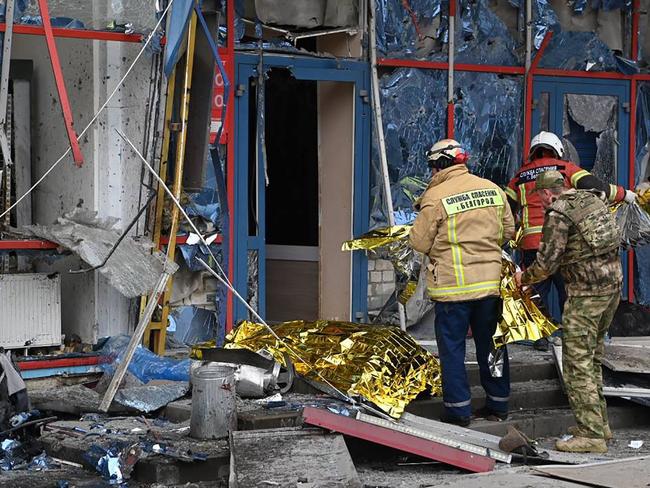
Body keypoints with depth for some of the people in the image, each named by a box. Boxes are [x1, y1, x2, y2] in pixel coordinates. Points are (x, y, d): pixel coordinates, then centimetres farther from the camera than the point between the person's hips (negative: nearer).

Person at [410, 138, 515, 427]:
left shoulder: (435, 197, -13)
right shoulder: (493, 189, 3)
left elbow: (420, 243, -8)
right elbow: (508, 231, 12)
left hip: (453, 284, -5)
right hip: (490, 281, 5)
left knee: (452, 348, 4)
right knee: (490, 344, 16)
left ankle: (458, 410, 6)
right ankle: (498, 404, 23)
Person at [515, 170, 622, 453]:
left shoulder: (558, 215, -12)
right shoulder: (595, 200, 13)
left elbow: (546, 262, -14)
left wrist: (524, 278, 6)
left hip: (586, 292, -9)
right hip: (613, 282, 9)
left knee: (577, 362, -5)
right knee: (593, 359, 18)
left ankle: (591, 435, -8)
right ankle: (599, 423, 23)